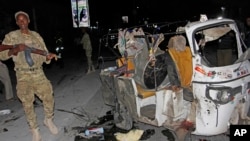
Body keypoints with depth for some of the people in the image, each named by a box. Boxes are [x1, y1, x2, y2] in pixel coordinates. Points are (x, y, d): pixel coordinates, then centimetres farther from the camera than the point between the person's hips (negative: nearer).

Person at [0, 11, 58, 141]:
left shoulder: (37, 36, 8)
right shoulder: (11, 36, 0)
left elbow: (44, 55, 8)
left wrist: (49, 57, -16)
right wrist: (15, 49, -21)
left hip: (38, 73, 2)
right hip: (23, 76, -2)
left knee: (49, 98, 2)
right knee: (27, 104, 3)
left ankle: (48, 120, 29)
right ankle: (34, 130, 20)